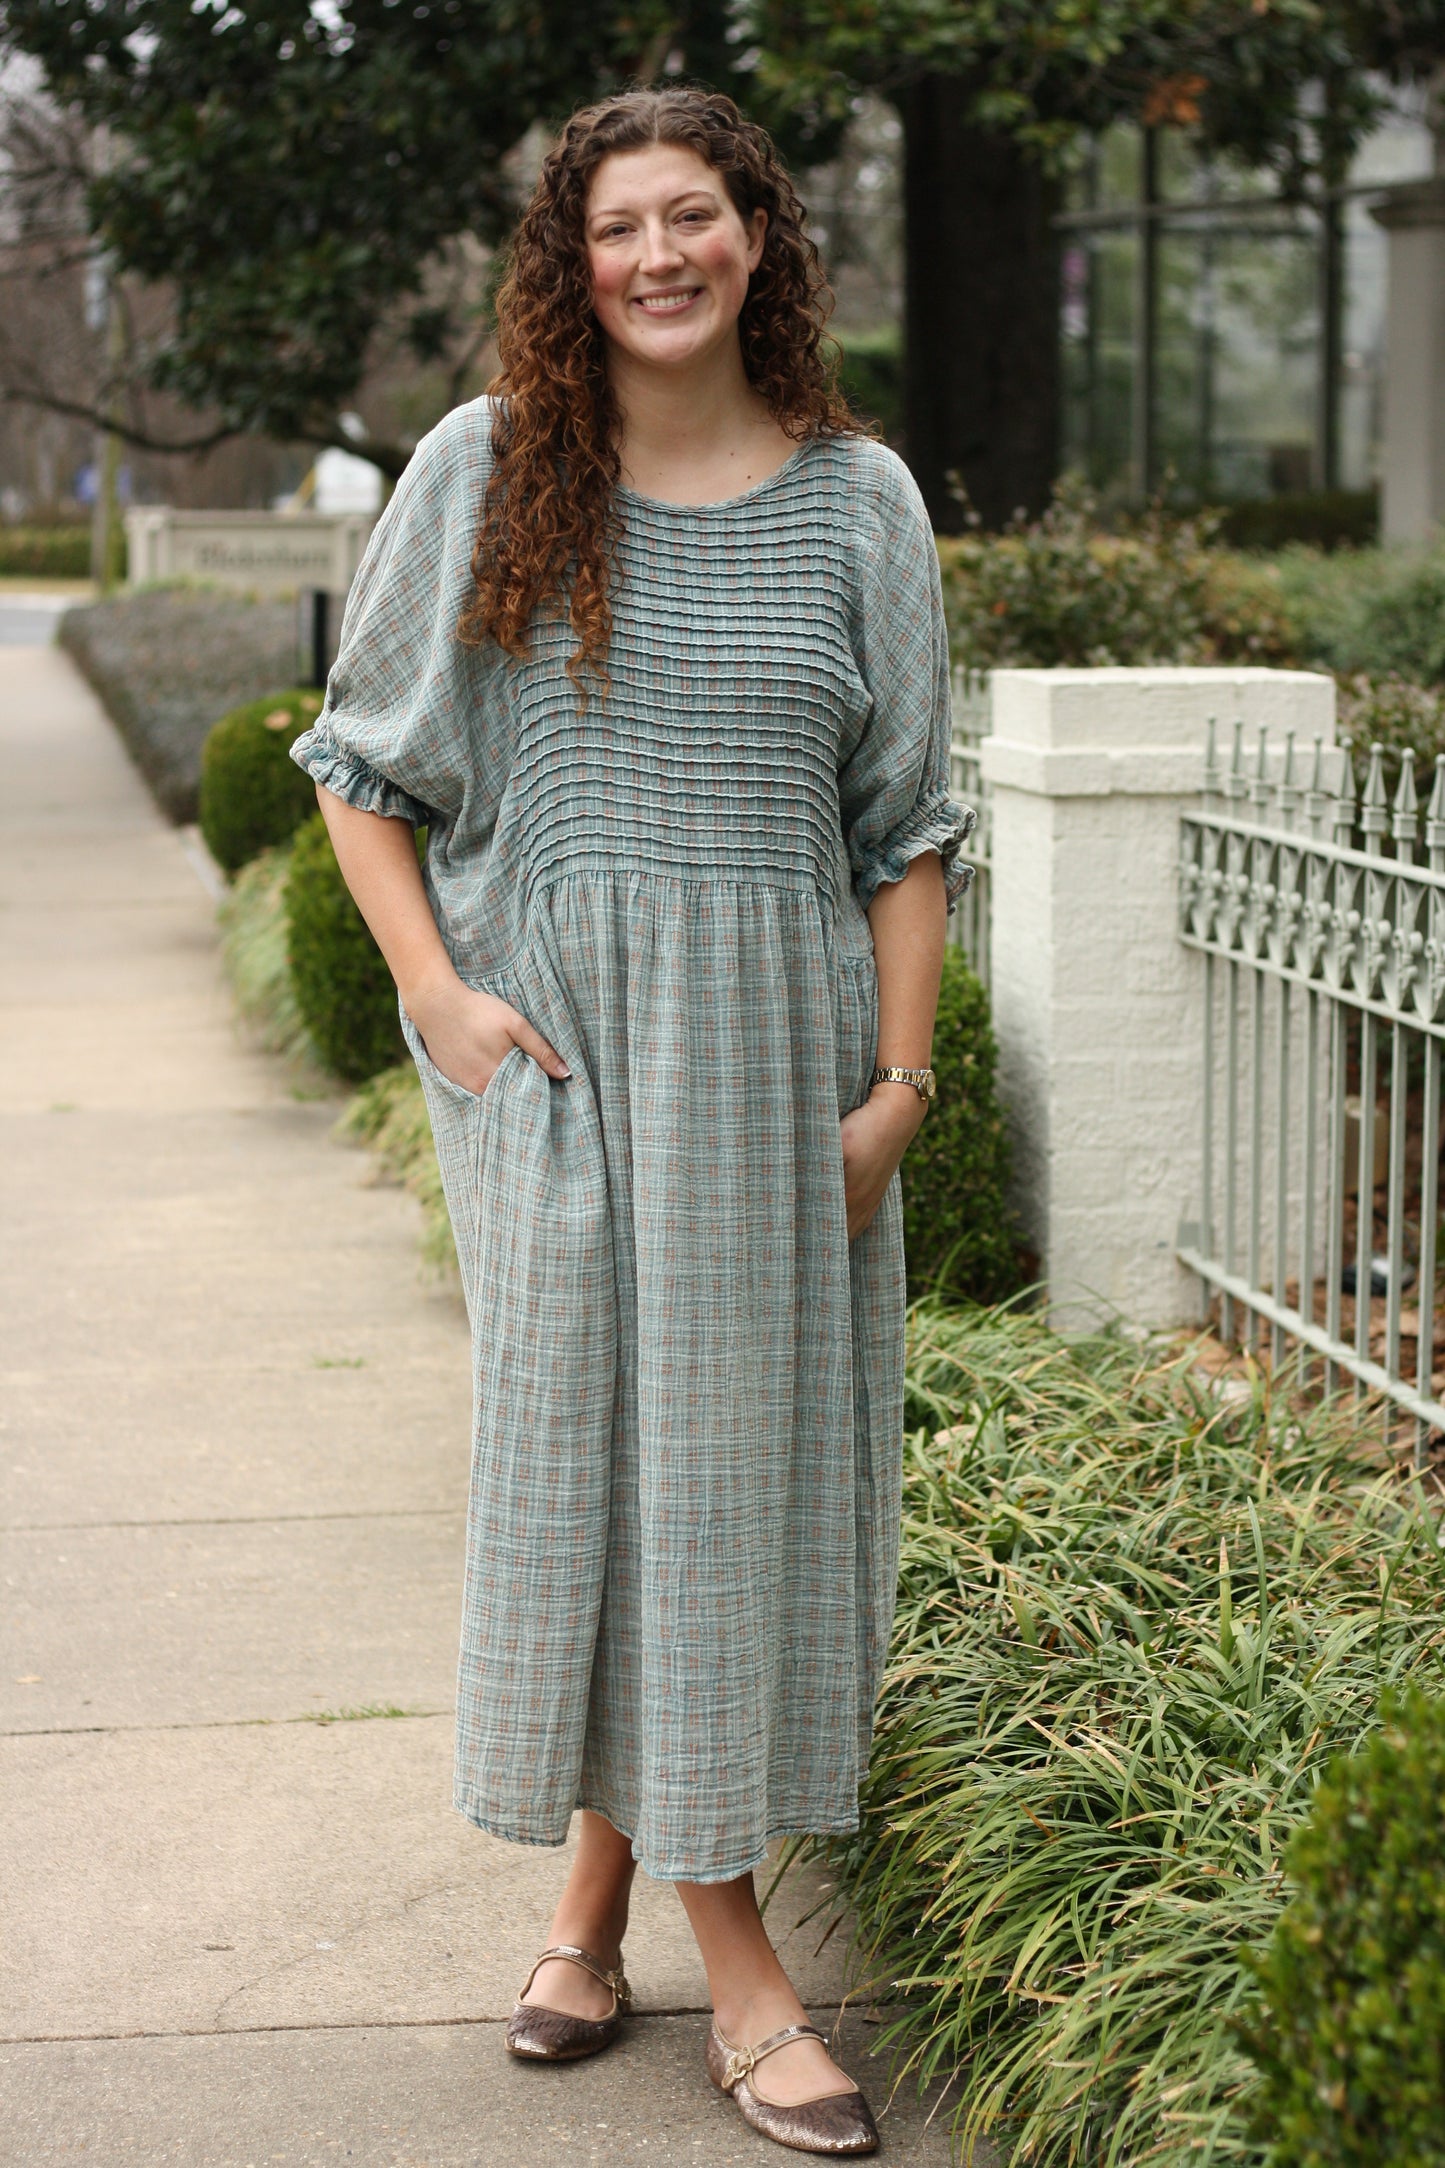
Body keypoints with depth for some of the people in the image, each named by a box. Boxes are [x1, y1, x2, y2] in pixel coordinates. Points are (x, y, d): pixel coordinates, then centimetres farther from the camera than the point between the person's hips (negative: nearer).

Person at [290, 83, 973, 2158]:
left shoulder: (857, 500, 4)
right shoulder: (483, 472, 2)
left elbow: (908, 821, 5)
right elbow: (356, 759, 7)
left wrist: (900, 1080, -3)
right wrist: (436, 990, -5)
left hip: (776, 1048, 1)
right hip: (553, 1043, -1)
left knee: (737, 1451, 5)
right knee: (594, 1442, 0)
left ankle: (603, 1893, 25)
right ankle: (733, 1962, 13)